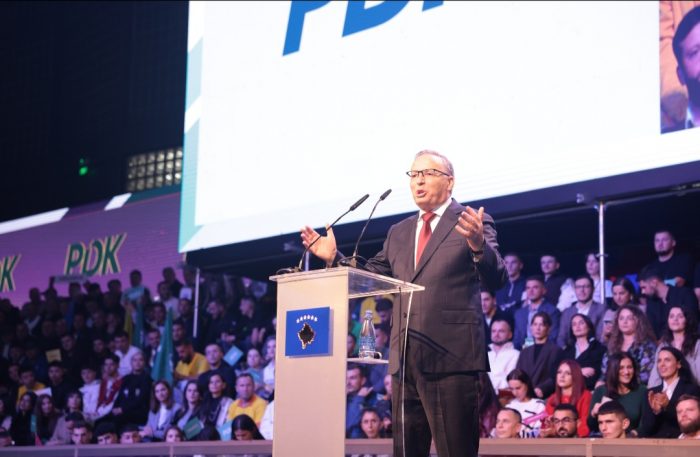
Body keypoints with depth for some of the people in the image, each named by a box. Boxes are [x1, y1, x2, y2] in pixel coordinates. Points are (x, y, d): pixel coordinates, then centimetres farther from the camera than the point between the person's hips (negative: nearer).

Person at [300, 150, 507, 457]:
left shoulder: (473, 224, 1)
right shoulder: (399, 233, 19)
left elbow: (496, 280, -10)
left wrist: (478, 246, -29)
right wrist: (334, 257, 9)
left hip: (451, 358, -6)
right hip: (406, 360, 6)